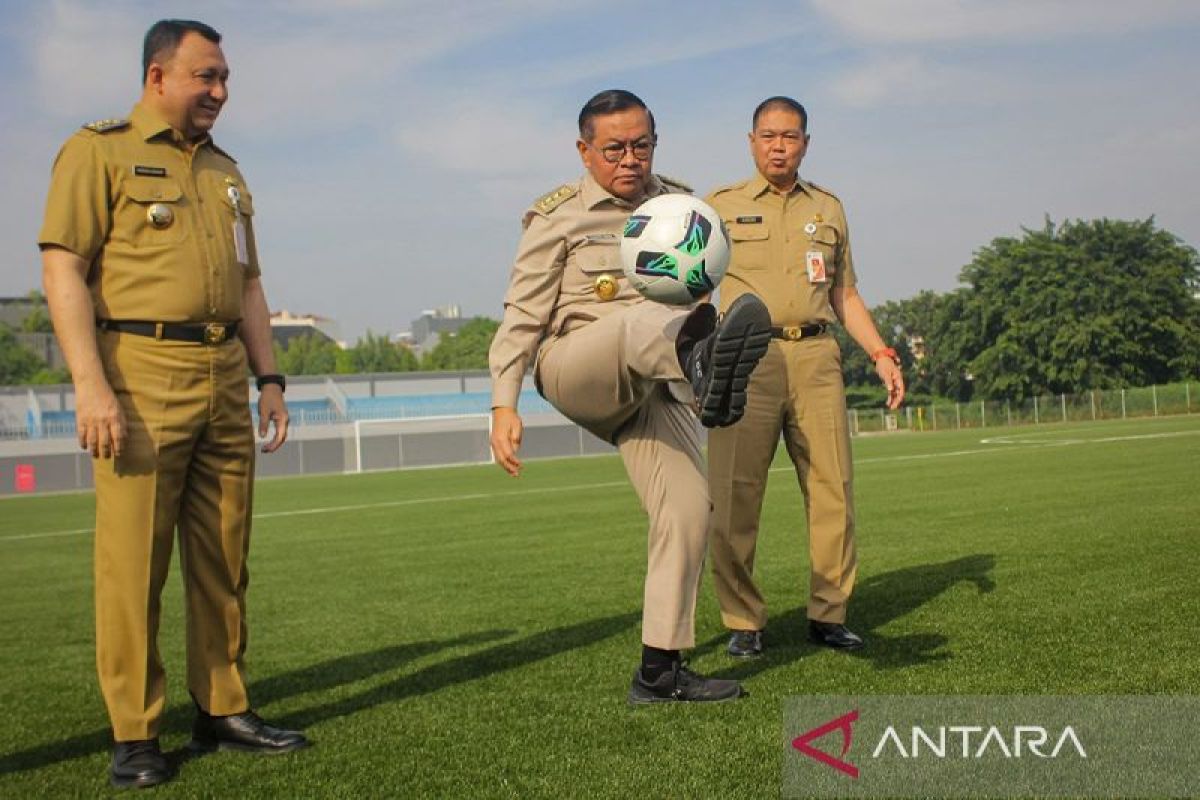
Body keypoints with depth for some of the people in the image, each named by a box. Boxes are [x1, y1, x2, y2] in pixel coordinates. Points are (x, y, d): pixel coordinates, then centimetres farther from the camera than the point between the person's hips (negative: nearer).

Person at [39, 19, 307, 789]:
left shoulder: (225, 171, 21)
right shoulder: (100, 150, 2)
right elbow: (63, 268, -7)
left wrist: (269, 377, 15)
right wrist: (91, 384, -16)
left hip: (225, 378, 6)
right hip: (141, 374, -6)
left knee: (224, 559, 7)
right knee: (134, 560, -5)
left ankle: (225, 710, 17)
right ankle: (135, 735, 3)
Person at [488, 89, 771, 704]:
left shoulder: (679, 205, 14)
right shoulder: (559, 217, 0)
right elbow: (522, 316, -3)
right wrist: (504, 406, -11)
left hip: (645, 386, 5)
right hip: (573, 366, -5)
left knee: (688, 508, -10)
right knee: (645, 320, -37)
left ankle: (659, 672, 0)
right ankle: (700, 365, -77)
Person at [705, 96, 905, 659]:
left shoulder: (828, 208, 20)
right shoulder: (722, 206, 11)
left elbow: (844, 294, 23)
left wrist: (881, 354, 12)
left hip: (816, 357, 3)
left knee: (832, 489, -2)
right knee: (735, 495, -6)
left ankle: (828, 615, 10)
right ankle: (743, 622, 4)